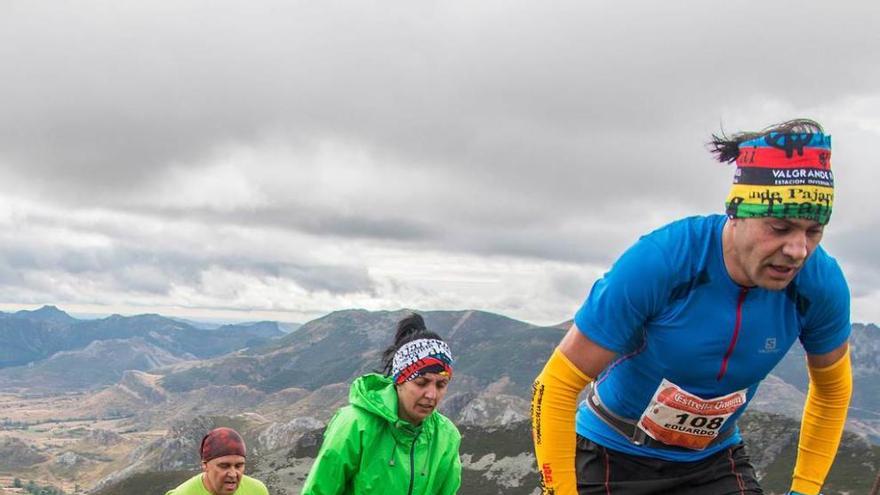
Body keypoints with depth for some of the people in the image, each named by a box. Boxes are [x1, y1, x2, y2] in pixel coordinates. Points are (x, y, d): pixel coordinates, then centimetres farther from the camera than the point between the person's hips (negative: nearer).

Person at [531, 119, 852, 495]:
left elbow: (834, 388, 4)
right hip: (614, 456, -3)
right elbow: (556, 387, -25)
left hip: (713, 461, 3)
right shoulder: (657, 263, -31)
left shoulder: (822, 284, -18)